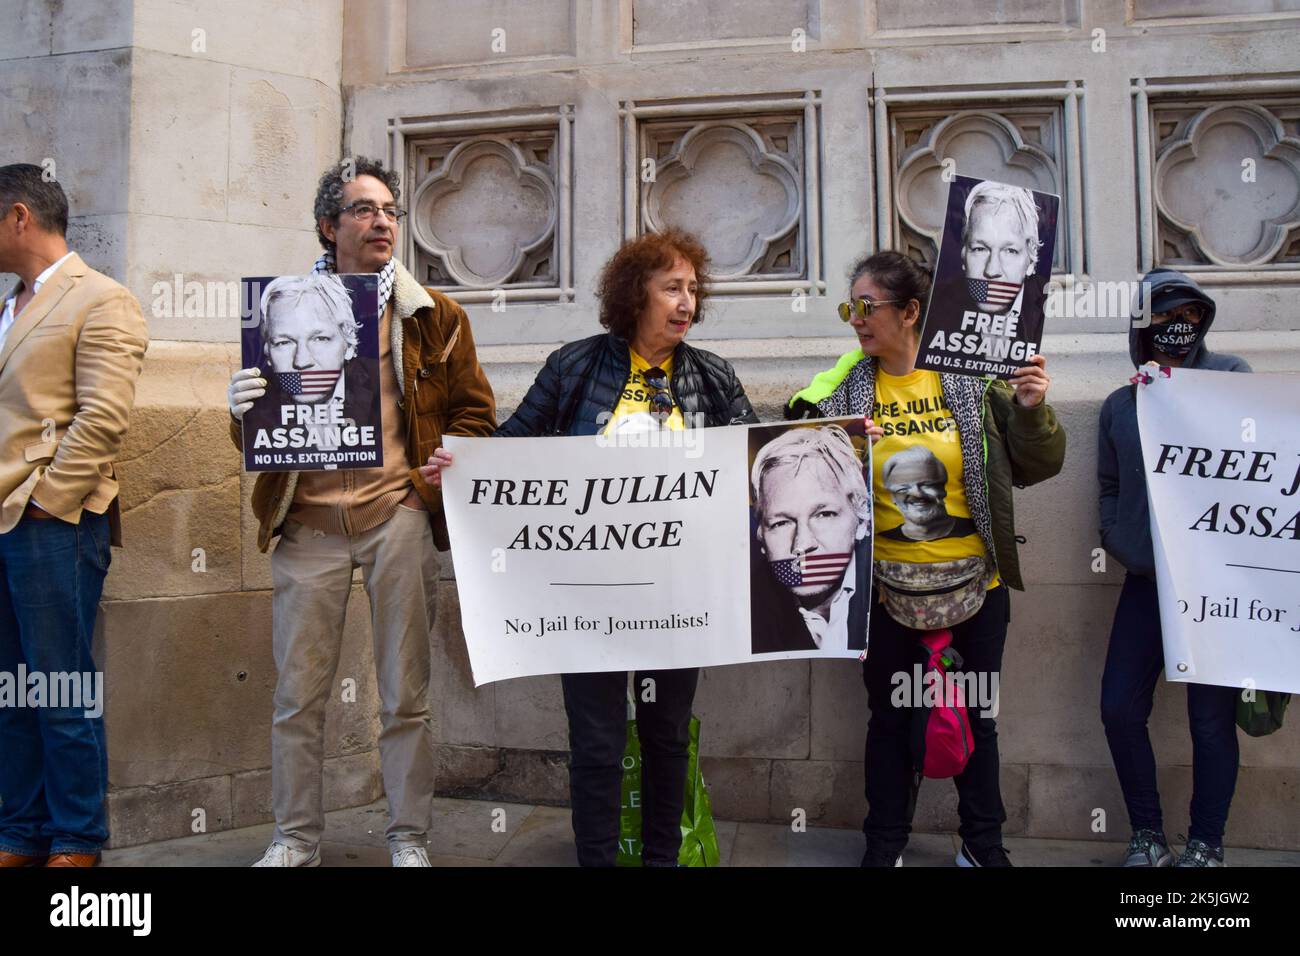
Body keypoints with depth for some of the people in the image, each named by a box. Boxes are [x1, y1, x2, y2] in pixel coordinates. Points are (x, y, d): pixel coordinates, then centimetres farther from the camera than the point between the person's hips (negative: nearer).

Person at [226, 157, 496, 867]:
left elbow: (475, 411, 11)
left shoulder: (433, 317, 10)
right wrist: (243, 410, -12)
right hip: (308, 518, 1)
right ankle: (296, 839, 22)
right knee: (297, 695, 6)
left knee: (405, 696, 5)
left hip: (398, 515, 0)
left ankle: (410, 839, 19)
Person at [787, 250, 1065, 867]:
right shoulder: (842, 390, -3)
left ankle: (983, 843, 34)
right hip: (887, 587, 1)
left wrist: (1032, 411, -18)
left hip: (975, 583, 0)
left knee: (976, 717, 13)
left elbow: (1034, 467, -1)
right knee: (890, 719, 13)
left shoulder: (974, 379, -6)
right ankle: (885, 845, 32)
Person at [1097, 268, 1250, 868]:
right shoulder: (1120, 405, 13)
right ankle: (1148, 838, 20)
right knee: (1120, 709, 3)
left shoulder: (1229, 377, 2)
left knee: (1212, 718, 0)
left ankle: (1205, 847, 18)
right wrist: (1117, 541, 5)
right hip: (1146, 581, 4)